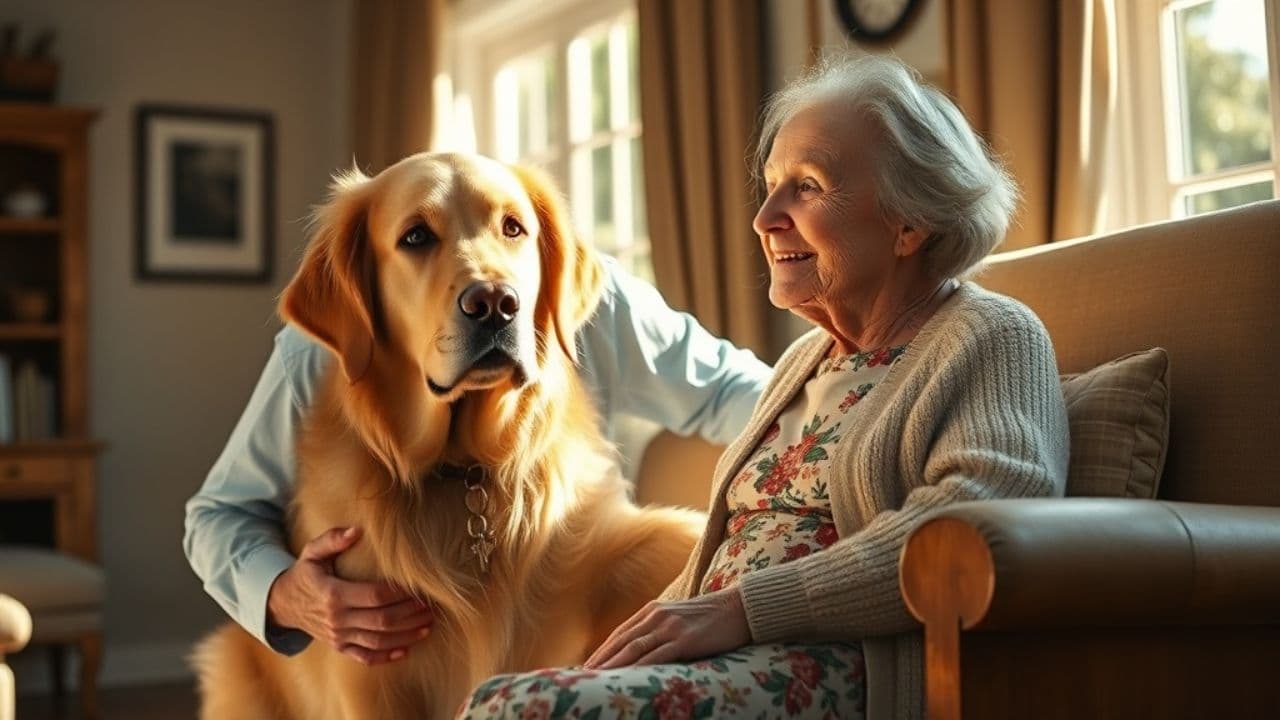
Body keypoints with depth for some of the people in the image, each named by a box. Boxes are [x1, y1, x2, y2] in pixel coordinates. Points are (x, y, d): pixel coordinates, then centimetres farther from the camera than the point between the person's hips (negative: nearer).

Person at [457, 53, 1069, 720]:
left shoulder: (991, 337, 0)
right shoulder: (805, 358, 25)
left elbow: (989, 516, -18)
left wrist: (746, 607, -21)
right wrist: (652, 632, 5)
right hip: (730, 657, 7)